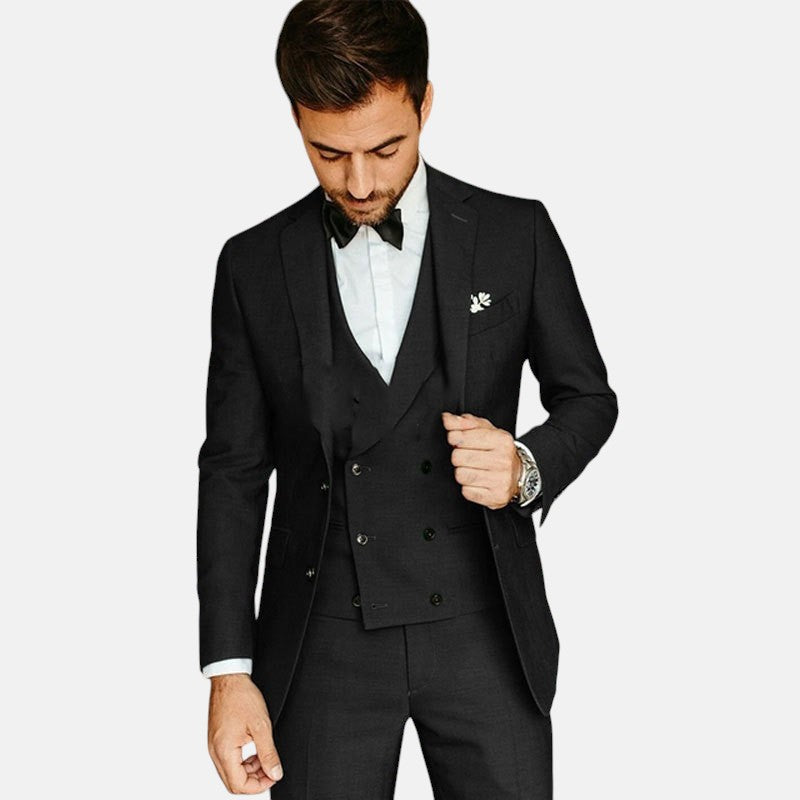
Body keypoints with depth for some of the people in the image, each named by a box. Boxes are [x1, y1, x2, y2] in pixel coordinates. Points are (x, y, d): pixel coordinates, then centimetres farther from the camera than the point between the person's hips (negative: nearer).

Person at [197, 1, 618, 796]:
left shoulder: (516, 233, 0)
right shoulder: (254, 266, 2)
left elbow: (587, 395, 9)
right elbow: (233, 470, 3)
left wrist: (529, 468, -14)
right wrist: (228, 669, -2)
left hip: (484, 631, 0)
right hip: (325, 639, 0)